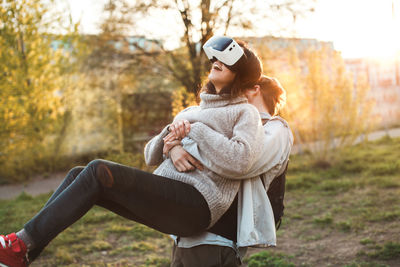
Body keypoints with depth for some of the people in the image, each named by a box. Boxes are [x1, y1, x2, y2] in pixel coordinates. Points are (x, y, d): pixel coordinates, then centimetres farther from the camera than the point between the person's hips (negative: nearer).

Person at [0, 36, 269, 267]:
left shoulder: (245, 112, 6)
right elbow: (151, 156, 23)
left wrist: (195, 130, -8)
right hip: (166, 196, 8)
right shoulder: (192, 111, 28)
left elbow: (240, 160, -16)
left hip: (197, 203, -8)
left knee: (100, 172, -22)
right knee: (79, 175, -6)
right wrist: (170, 133, 2)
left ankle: (24, 244, -18)